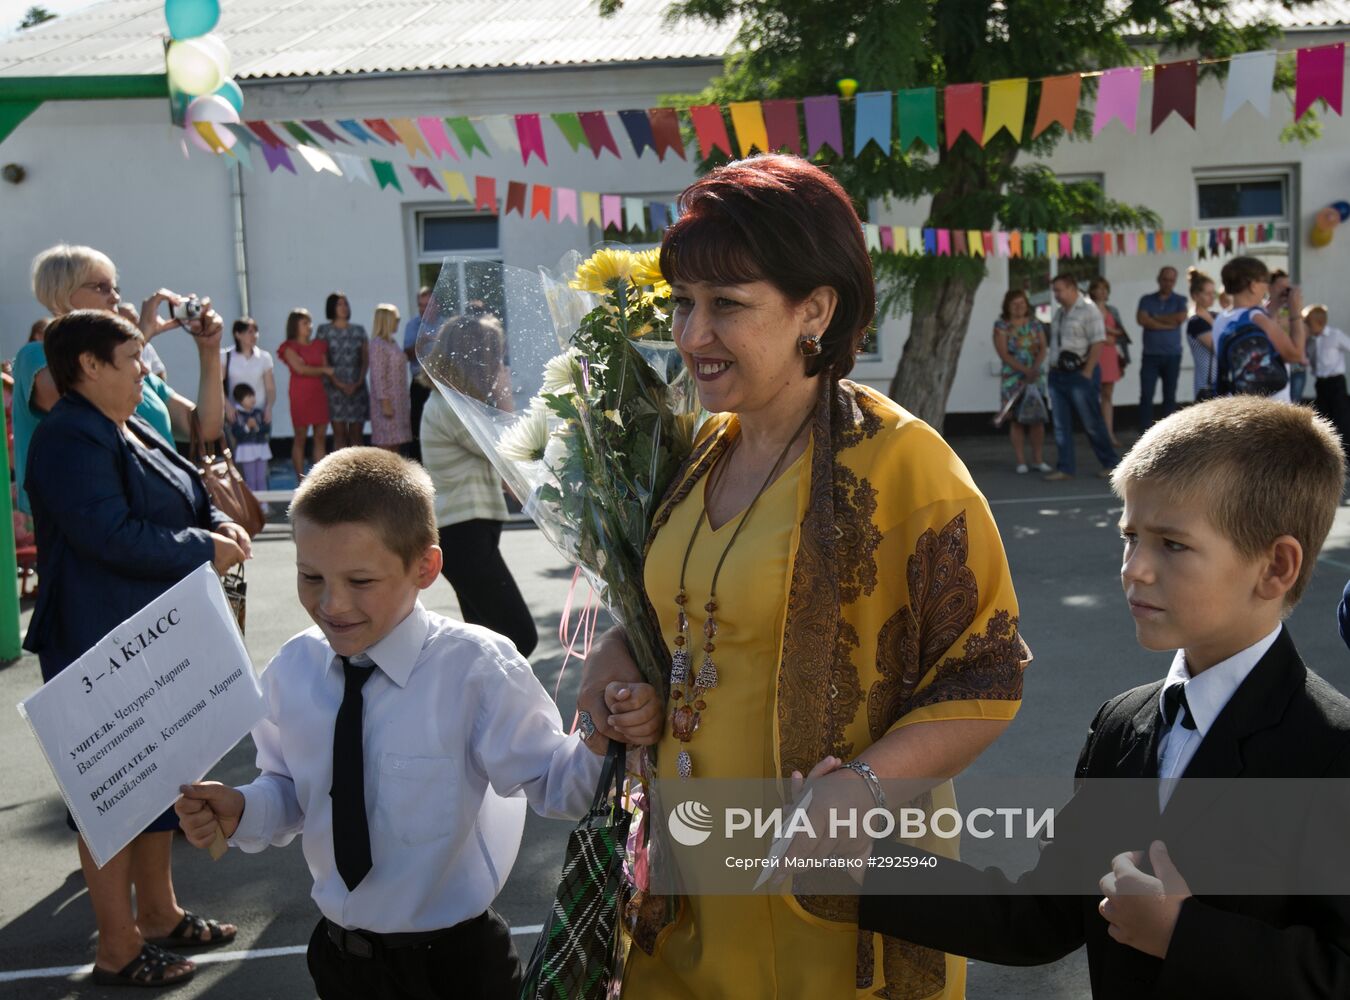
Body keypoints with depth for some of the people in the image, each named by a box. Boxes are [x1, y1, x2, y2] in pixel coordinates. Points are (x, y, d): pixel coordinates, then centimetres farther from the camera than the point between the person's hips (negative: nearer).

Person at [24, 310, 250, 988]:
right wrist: (205, 550, -18)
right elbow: (112, 534, -27)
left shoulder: (131, 432, 13)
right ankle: (117, 950, 13)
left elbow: (189, 500, 19)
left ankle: (158, 914, 33)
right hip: (105, 646, -10)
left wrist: (221, 525, -3)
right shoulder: (70, 439, -17)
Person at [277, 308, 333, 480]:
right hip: (300, 395, -5)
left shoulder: (319, 345, 16)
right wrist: (323, 370, -2)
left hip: (319, 393, 5)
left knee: (321, 436, 2)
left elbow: (327, 370, 12)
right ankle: (300, 479, 2)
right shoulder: (290, 347, 0)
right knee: (300, 437, -1)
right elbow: (300, 369, -11)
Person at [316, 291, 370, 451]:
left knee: (356, 434, 0)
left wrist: (358, 382, -6)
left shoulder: (358, 330, 13)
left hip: (357, 387, 2)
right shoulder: (324, 331, 5)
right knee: (339, 433, -5)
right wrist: (339, 384, -10)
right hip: (334, 387, -2)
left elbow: (366, 359, 9)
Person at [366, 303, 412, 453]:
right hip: (388, 401, -9)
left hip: (397, 400, 9)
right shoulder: (378, 344, -12)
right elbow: (378, 375, -16)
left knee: (396, 445, 10)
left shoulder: (391, 343, 15)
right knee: (386, 446, -8)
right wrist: (384, 402, -20)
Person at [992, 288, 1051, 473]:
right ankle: (1021, 462, 3)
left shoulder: (1035, 324, 9)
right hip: (1012, 378, -3)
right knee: (1017, 419, -1)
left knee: (1038, 419, 0)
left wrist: (1035, 368, -18)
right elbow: (1004, 353, -10)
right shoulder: (1001, 325, -1)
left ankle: (1039, 460, 6)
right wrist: (1025, 370, -19)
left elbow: (1042, 349, 1)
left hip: (1036, 377, 3)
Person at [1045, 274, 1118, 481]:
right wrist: (1053, 367, 9)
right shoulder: (1058, 314, 14)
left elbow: (1098, 344, -14)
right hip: (1057, 375, 7)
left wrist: (1086, 372, -17)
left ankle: (1110, 464, 14)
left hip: (1079, 374, -7)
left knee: (1092, 423, 0)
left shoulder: (1088, 311, -8)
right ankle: (1065, 468, 12)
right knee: (1061, 425, 6)